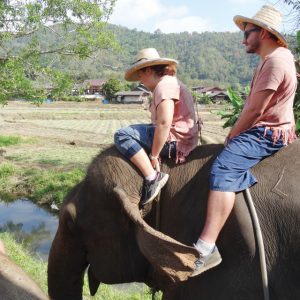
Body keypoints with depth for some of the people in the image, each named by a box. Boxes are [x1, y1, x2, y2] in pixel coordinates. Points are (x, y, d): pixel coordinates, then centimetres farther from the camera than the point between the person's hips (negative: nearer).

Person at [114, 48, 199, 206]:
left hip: (173, 140, -11)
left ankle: (152, 178, -21)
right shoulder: (170, 81, 20)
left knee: (122, 135, -16)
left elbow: (164, 123, -27)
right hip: (178, 138, 11)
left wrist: (154, 155, -21)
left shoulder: (164, 84, -14)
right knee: (133, 128, 27)